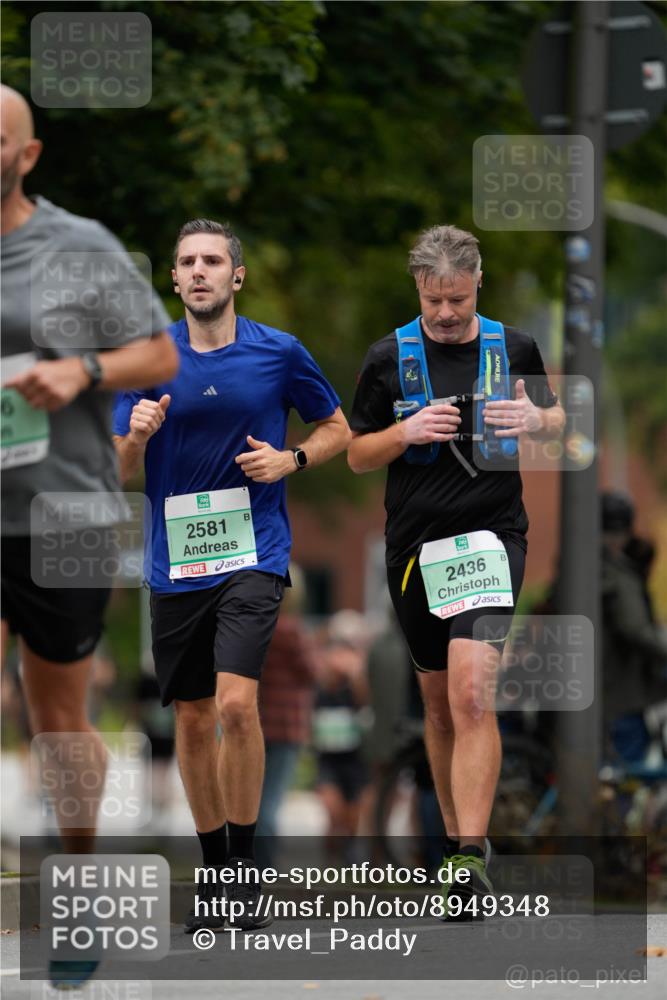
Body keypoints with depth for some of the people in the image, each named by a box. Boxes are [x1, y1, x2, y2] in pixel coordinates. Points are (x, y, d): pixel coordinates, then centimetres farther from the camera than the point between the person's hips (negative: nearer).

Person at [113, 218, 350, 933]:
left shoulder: (279, 353, 0)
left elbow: (336, 428, 12)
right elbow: (124, 472, 7)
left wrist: (289, 460, -6)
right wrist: (137, 435, -15)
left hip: (252, 550, -3)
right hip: (175, 561, 3)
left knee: (236, 703, -19)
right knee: (192, 718, 7)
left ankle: (245, 861, -5)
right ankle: (212, 870, 20)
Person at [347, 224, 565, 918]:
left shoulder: (514, 349, 4)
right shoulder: (389, 358, 4)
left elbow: (556, 421, 19)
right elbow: (356, 455, 9)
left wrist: (536, 420, -6)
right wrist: (407, 431, -11)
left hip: (490, 537, -3)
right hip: (414, 547, 3)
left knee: (470, 691, -20)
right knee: (437, 703, 12)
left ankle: (471, 855, -25)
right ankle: (455, 837, 27)